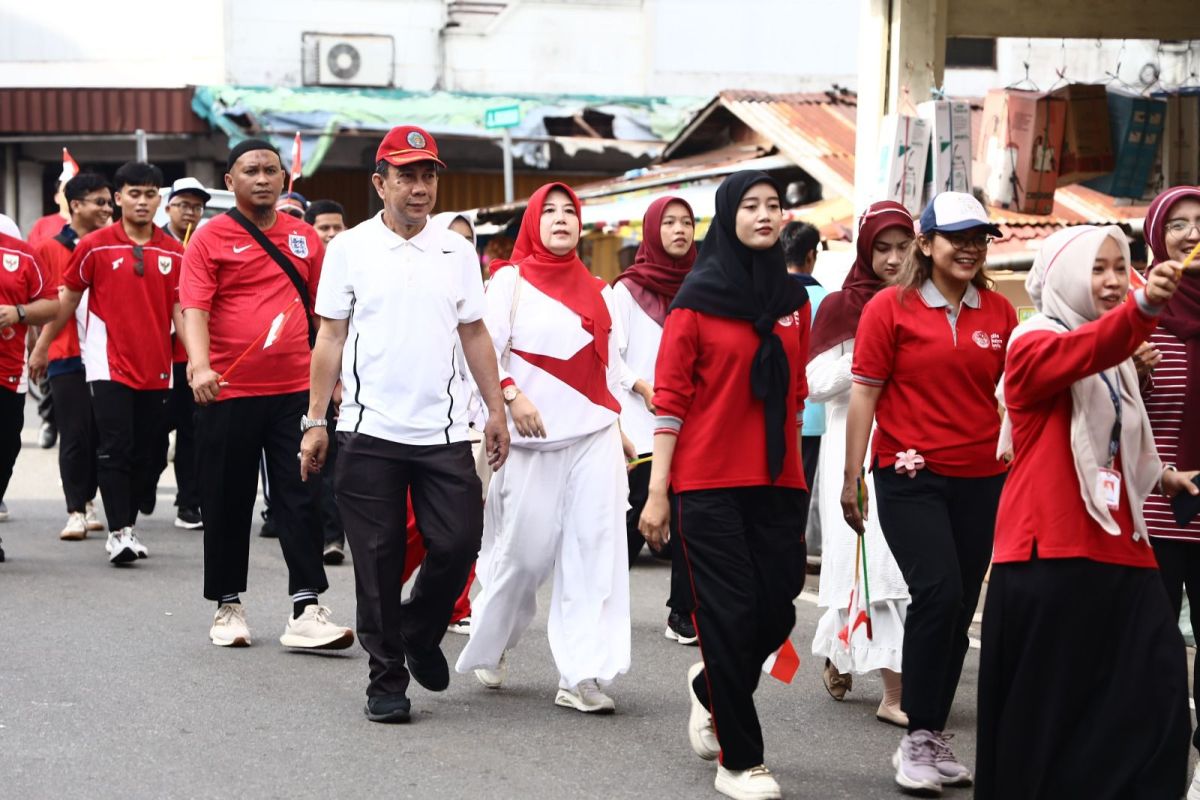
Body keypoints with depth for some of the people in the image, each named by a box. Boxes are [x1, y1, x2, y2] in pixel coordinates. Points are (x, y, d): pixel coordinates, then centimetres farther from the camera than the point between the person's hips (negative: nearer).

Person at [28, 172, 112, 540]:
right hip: (67, 356, -3)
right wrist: (40, 348, -6)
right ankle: (76, 512, 2)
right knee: (75, 435, -3)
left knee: (100, 434, 7)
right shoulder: (50, 250, 2)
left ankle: (87, 501, 22)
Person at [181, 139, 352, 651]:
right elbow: (194, 308, -12)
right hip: (229, 392, -2)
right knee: (227, 502, 6)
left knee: (302, 498, -2)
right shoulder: (210, 239, -2)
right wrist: (200, 366, -27)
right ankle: (228, 606, 19)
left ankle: (307, 609, -1)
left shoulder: (305, 237, 10)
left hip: (296, 390, 3)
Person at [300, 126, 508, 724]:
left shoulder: (457, 251, 9)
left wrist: (496, 410, 9)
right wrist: (315, 421, -1)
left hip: (444, 428, 2)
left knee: (458, 544, -3)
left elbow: (474, 334, 14)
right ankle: (387, 679, 13)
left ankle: (420, 632, 25)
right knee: (378, 561, 2)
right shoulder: (350, 248, 2)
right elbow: (330, 338, 3)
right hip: (369, 429, -2)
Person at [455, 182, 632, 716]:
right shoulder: (512, 281, 2)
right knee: (523, 552, 1)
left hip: (595, 437, 4)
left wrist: (619, 427, 18)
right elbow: (485, 349, -7)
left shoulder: (597, 291, 15)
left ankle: (581, 676, -5)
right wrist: (511, 396, -21)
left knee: (594, 555, -5)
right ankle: (489, 647, 27)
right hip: (534, 439, -4)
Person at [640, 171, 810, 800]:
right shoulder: (698, 298, -4)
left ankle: (711, 688, 35)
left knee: (776, 610, 4)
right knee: (731, 614, -3)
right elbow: (670, 399, -6)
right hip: (710, 482, -5)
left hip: (777, 482, 5)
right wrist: (657, 493, -10)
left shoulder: (793, 298, 10)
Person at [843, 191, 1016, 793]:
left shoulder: (999, 313, 7)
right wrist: (851, 476, -4)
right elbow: (865, 394, -2)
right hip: (911, 477, -4)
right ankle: (918, 737, -4)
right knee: (938, 594, -15)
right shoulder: (891, 307, -3)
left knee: (960, 607, 6)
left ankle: (933, 738, 17)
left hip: (981, 479, 4)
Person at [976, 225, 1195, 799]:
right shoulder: (1034, 343, -5)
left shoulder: (1116, 358, 19)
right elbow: (1082, 352, -31)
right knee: (1044, 704, -3)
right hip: (1049, 552, -7)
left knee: (1152, 691, -4)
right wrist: (1144, 307, -48)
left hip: (1117, 548, 7)